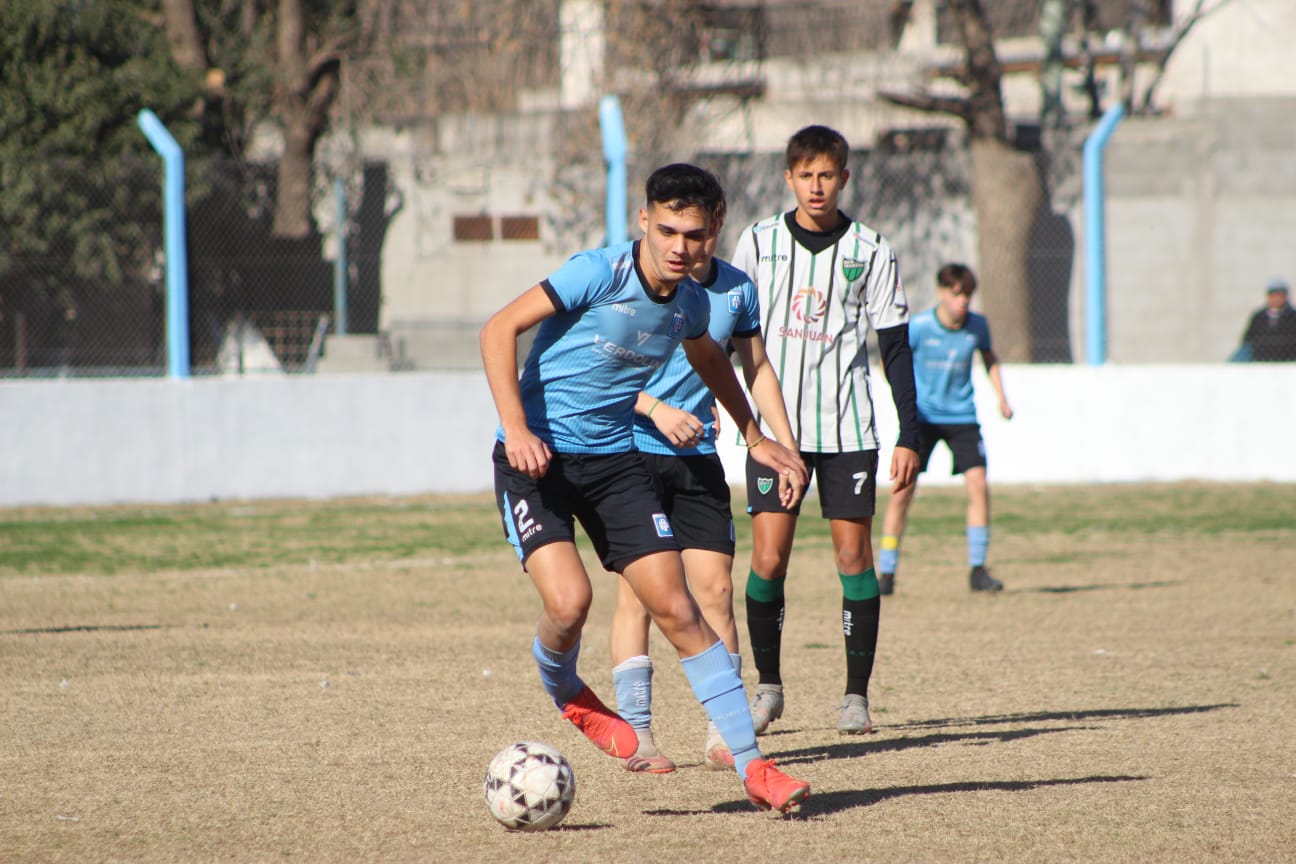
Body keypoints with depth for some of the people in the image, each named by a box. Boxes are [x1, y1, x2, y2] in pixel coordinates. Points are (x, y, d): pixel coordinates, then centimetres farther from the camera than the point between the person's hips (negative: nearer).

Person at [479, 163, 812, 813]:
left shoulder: (691, 303, 3)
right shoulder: (600, 273, -17)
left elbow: (708, 359, 28)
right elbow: (500, 329, -17)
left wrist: (755, 438, 33)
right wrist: (516, 429, -25)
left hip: (614, 459, 5)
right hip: (537, 457, -5)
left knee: (677, 608, -4)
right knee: (569, 599, -25)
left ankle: (752, 767, -1)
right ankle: (562, 689, 11)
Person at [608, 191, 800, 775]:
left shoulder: (736, 289, 4)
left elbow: (756, 369, 18)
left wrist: (785, 447, 14)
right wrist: (656, 410, -23)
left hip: (698, 454, 4)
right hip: (633, 448, -4)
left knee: (715, 589, -2)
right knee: (639, 589, -8)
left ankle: (723, 734, 5)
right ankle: (637, 736, -4)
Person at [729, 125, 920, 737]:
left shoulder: (869, 251, 1)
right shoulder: (759, 242, 3)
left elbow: (896, 347, 4)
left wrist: (909, 435, 0)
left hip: (847, 427, 0)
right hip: (774, 425, 0)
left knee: (853, 551, -2)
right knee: (769, 556, -7)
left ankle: (857, 695, 6)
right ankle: (768, 686, 8)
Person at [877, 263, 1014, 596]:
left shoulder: (978, 325, -4)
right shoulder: (918, 327, -13)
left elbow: (989, 357, 17)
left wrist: (1001, 397, 8)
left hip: (962, 418, 2)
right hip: (922, 416, -2)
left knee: (978, 485, -12)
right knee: (902, 491, -8)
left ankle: (977, 570, -3)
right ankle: (886, 573, 2)